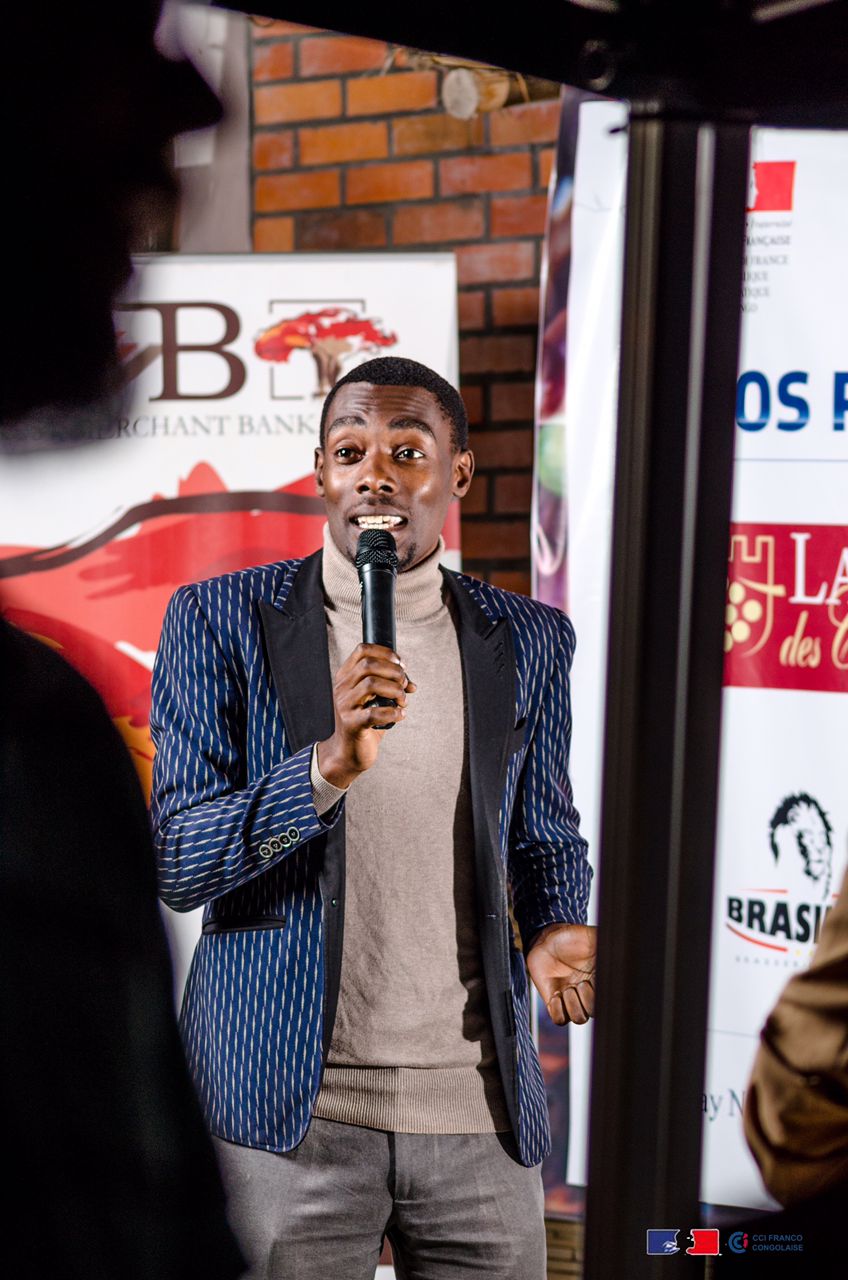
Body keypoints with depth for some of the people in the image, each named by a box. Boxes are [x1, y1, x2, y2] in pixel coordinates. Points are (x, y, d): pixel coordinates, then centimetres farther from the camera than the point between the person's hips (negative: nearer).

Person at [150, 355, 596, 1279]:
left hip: (480, 1109, 3)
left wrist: (557, 931, -5)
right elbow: (172, 863, -8)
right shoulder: (220, 620, -3)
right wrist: (329, 766, -24)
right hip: (286, 1109, -2)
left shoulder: (531, 641, 5)